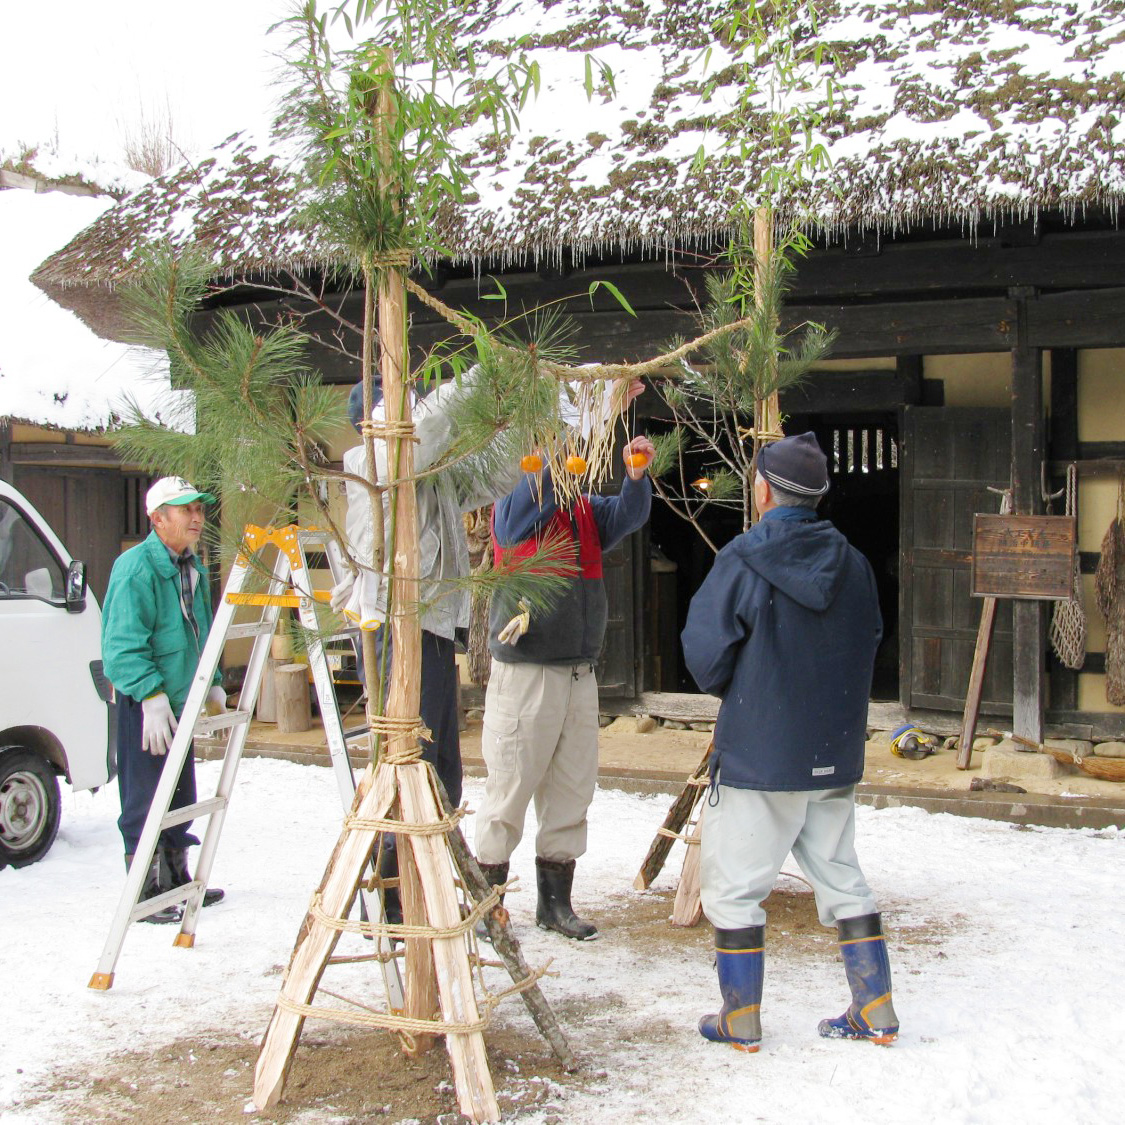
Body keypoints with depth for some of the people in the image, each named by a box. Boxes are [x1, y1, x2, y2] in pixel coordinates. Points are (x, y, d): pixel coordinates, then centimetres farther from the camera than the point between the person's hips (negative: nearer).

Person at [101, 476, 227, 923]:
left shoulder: (192, 567, 14)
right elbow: (123, 645, -20)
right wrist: (152, 696, -25)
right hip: (145, 705, -9)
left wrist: (214, 686, 20)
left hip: (180, 702, 9)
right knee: (146, 803, -3)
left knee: (180, 799, 17)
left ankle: (176, 881, 29)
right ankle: (147, 893, 5)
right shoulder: (136, 568, -15)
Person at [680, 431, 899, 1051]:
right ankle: (875, 1011, 20)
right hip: (835, 755, 6)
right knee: (840, 876, 17)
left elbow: (705, 656, -11)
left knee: (733, 885, 7)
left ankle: (740, 1019, 12)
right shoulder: (853, 564, 2)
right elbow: (868, 647, 11)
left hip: (757, 755, -5)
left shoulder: (741, 561, -14)